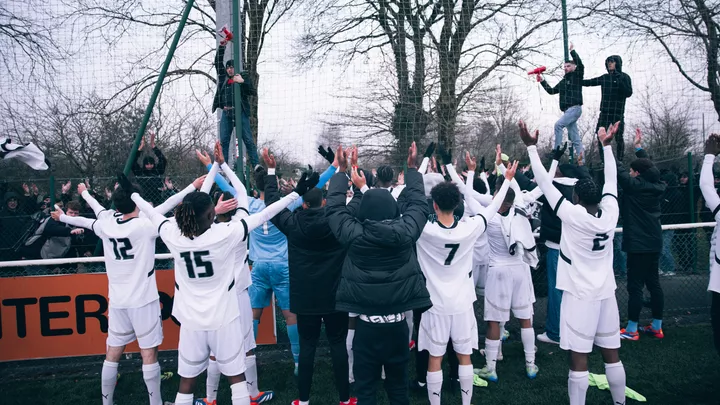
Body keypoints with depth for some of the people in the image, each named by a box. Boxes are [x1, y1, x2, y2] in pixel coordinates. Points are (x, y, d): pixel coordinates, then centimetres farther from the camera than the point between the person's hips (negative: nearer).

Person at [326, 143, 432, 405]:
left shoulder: (354, 235, -10)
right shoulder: (405, 231, -8)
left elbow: (334, 208, 5)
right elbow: (419, 204, 9)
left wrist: (340, 170, 13)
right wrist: (412, 168, 19)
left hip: (367, 324, -2)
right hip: (397, 323, 2)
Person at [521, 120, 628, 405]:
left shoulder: (573, 215, -16)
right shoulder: (610, 213, -4)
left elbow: (545, 183, -14)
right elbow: (611, 180, 12)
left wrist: (531, 147, -8)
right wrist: (607, 145, 23)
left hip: (580, 294, -6)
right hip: (605, 292, 6)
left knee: (578, 357, -1)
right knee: (611, 354, 15)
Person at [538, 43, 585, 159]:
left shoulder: (577, 76, 3)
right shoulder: (563, 81, 23)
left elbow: (580, 65, -15)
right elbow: (551, 91, 24)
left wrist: (572, 50, -14)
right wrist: (542, 81, 18)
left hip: (575, 108, -8)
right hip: (567, 110, 8)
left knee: (558, 125, -24)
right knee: (574, 137, 4)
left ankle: (556, 149, -22)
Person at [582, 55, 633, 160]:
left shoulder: (624, 77, 2)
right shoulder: (604, 78, 12)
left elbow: (628, 93, -6)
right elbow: (589, 82, 20)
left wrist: (619, 82, -16)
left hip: (618, 112, -3)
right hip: (604, 112, 3)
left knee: (618, 137, -4)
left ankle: (620, 161, 5)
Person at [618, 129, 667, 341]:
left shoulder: (634, 186, -15)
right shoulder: (657, 186, 5)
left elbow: (617, 169, -14)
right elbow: (648, 166, 20)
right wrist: (639, 146, 28)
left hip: (638, 244, -8)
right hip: (653, 242, 8)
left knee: (635, 285, -3)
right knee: (653, 283, 13)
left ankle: (631, 330, 2)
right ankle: (657, 327, 21)